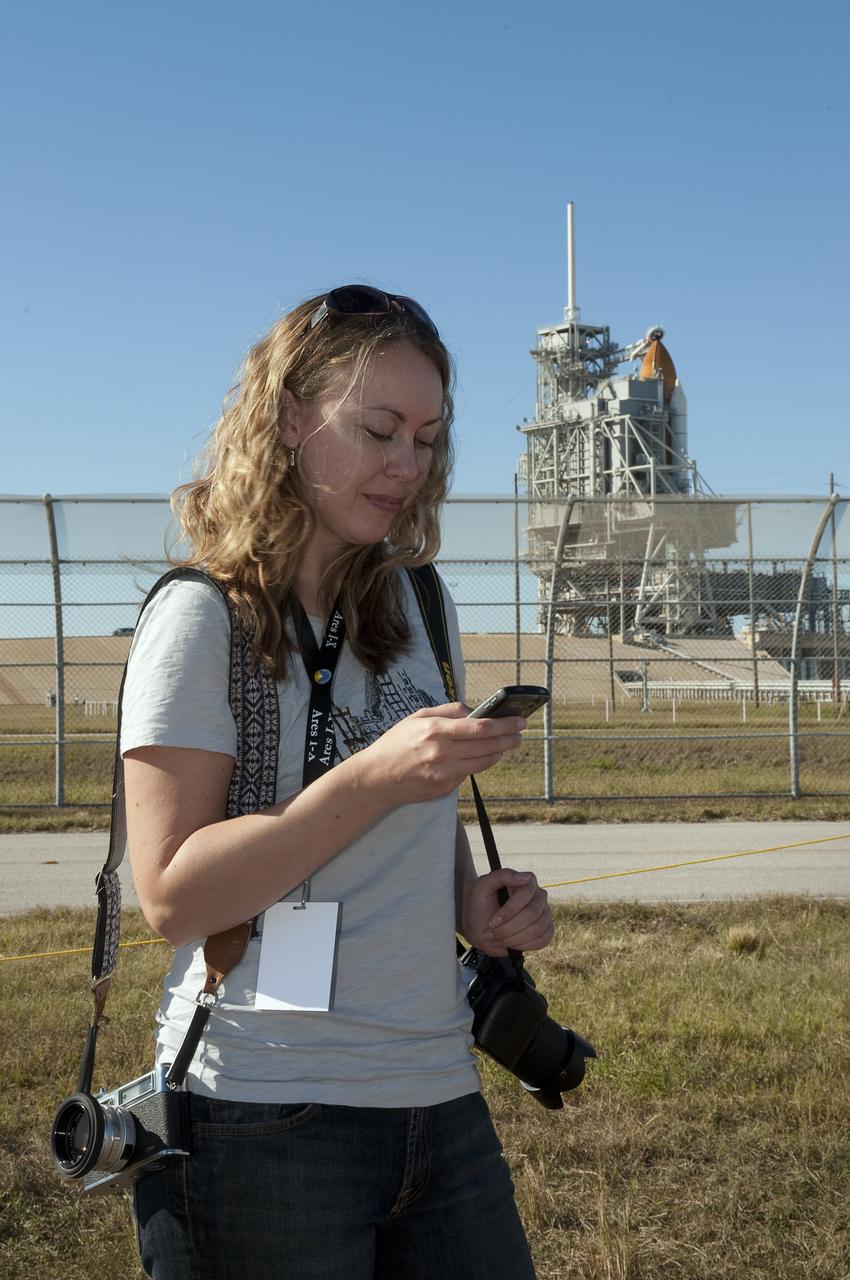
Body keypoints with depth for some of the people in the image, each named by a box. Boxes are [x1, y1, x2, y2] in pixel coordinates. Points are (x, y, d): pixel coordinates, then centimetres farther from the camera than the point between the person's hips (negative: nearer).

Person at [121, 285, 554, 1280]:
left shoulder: (420, 607, 10)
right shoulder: (202, 619, -9)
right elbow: (173, 895, -16)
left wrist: (476, 906, 0)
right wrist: (373, 778, -24)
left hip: (439, 1094, 6)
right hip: (265, 1116, -6)